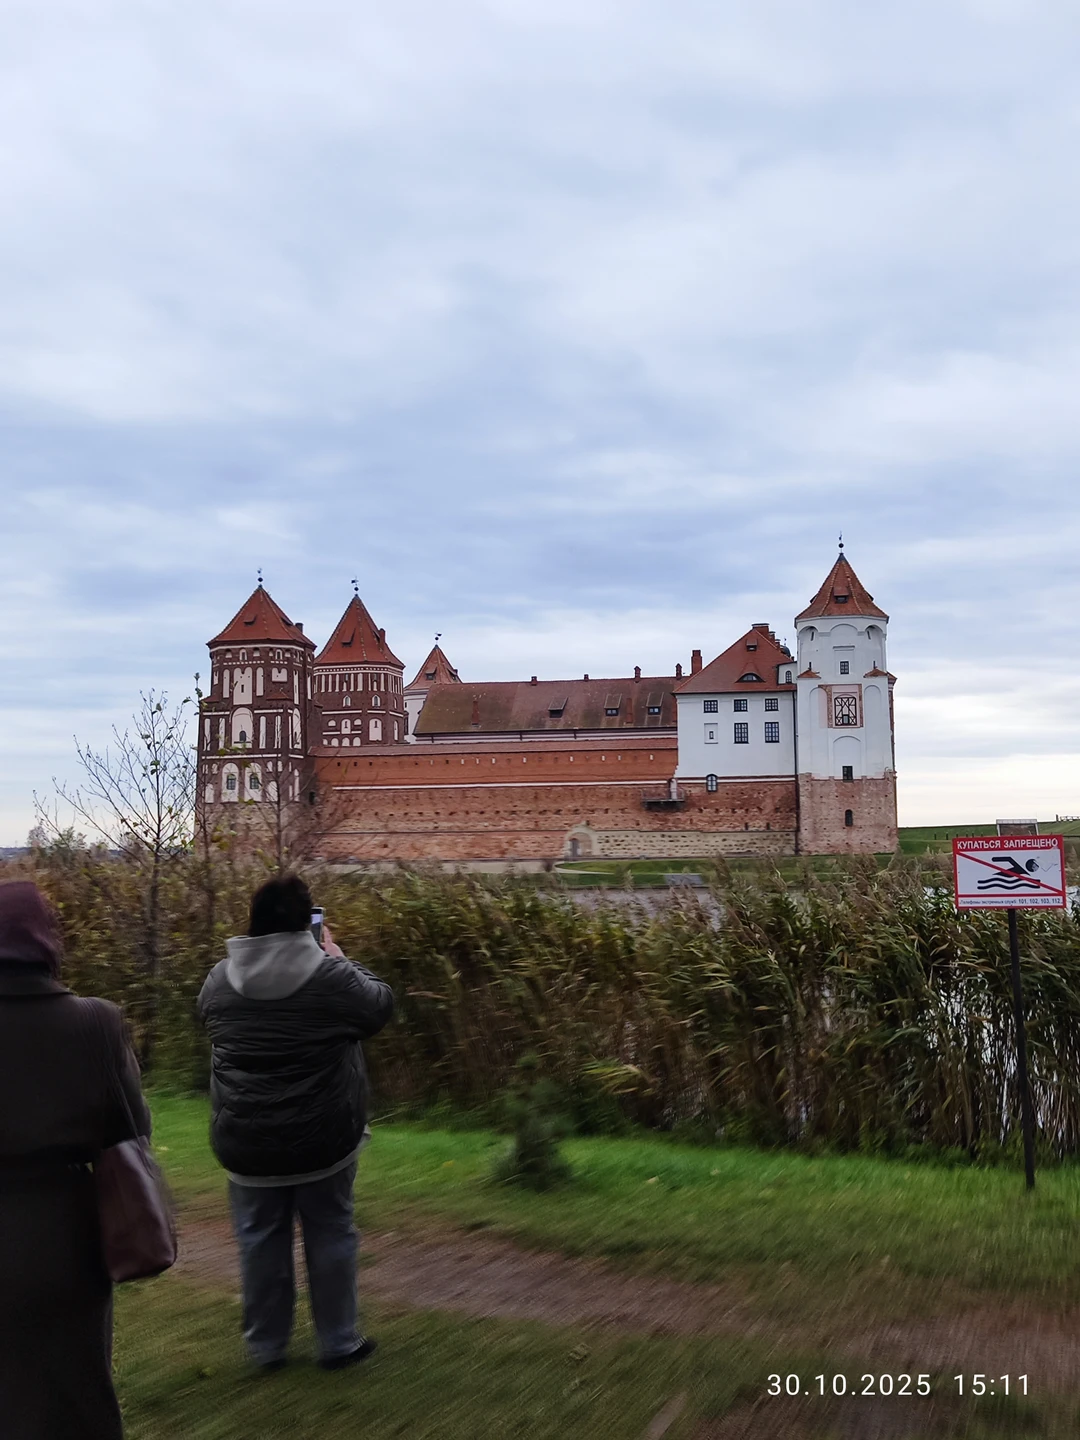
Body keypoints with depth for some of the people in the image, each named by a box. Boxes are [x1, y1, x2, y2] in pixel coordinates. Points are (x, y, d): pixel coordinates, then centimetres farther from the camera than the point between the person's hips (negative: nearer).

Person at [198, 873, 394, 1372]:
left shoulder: (220, 977, -5)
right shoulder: (331, 975, -16)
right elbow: (380, 1005, 0)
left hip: (247, 1144, 3)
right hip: (323, 1140, -2)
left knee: (260, 1240, 16)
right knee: (330, 1236, 14)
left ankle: (266, 1346, 28)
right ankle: (338, 1342, 25)